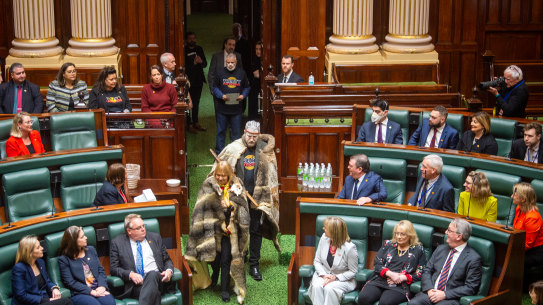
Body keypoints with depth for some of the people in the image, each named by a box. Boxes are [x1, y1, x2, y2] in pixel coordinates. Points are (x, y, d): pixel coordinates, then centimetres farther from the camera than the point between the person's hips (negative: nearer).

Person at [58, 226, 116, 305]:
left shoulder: (91, 250, 19)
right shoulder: (64, 259, 3)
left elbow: (101, 270, 15)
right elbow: (70, 282, -5)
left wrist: (102, 286, -5)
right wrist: (91, 292, -14)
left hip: (98, 289, 4)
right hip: (80, 293, -4)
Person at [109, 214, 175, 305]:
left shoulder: (155, 238, 20)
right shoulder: (117, 243, 12)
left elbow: (167, 260, 23)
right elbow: (113, 268, 6)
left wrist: (169, 271, -2)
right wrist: (130, 274, -13)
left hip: (157, 278, 2)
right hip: (135, 284, -2)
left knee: (152, 274, -36)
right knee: (154, 292, -36)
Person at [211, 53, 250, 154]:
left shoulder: (241, 73, 6)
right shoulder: (220, 73, 2)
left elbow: (247, 87, 14)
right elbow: (214, 87, 6)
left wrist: (243, 95, -6)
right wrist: (221, 96, -11)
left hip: (236, 108, 1)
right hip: (222, 108, -1)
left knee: (236, 131, 4)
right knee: (221, 131, 6)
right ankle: (219, 152, 14)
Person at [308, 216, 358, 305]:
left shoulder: (350, 248, -18)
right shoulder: (324, 238, -3)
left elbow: (353, 271, -8)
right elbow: (317, 261, 5)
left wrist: (336, 277, -20)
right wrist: (324, 275, -13)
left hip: (342, 279, -4)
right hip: (323, 275, 4)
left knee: (329, 288, -34)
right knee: (317, 286, -29)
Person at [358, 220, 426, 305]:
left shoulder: (418, 250, 11)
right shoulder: (388, 244, 20)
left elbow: (420, 274, 5)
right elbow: (376, 264, 12)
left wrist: (402, 278, -8)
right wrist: (390, 274, -6)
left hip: (401, 286, -3)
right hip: (379, 280, 3)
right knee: (363, 297, -29)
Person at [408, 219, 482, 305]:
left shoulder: (473, 258, -3)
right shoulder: (441, 249, 16)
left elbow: (470, 288, -7)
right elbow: (427, 270, 14)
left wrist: (445, 294, -14)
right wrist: (429, 289, -5)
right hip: (431, 293, 4)